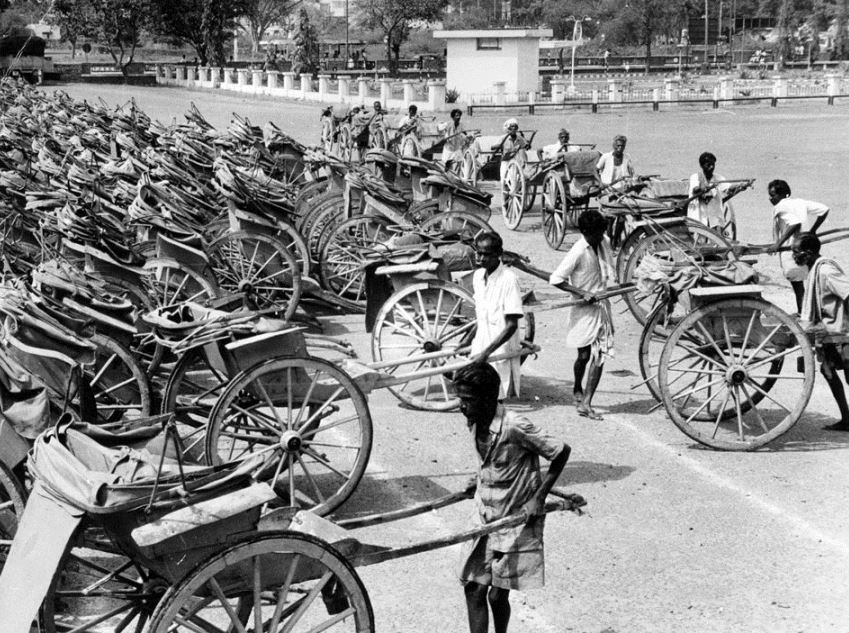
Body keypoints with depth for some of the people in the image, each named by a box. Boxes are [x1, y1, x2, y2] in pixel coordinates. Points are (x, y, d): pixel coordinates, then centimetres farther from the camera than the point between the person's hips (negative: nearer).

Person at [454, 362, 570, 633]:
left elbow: (562, 451, -15)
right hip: (485, 517, 6)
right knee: (474, 590, 0)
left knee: (497, 594, 2)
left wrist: (539, 496, -13)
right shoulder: (474, 423, -2)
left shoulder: (515, 427, -24)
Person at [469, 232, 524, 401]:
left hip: (501, 354, -6)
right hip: (480, 354, 6)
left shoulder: (508, 279, -16)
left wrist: (486, 352, -22)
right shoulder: (478, 276, 5)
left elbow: (512, 325, -18)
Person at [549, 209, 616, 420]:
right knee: (584, 355, 8)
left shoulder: (605, 243, 1)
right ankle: (578, 388, 39)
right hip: (584, 308, -5)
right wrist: (582, 292, -23)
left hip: (602, 306, 5)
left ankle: (586, 403, 2)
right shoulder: (578, 252, -19)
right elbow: (555, 279, -20)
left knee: (599, 356, -2)